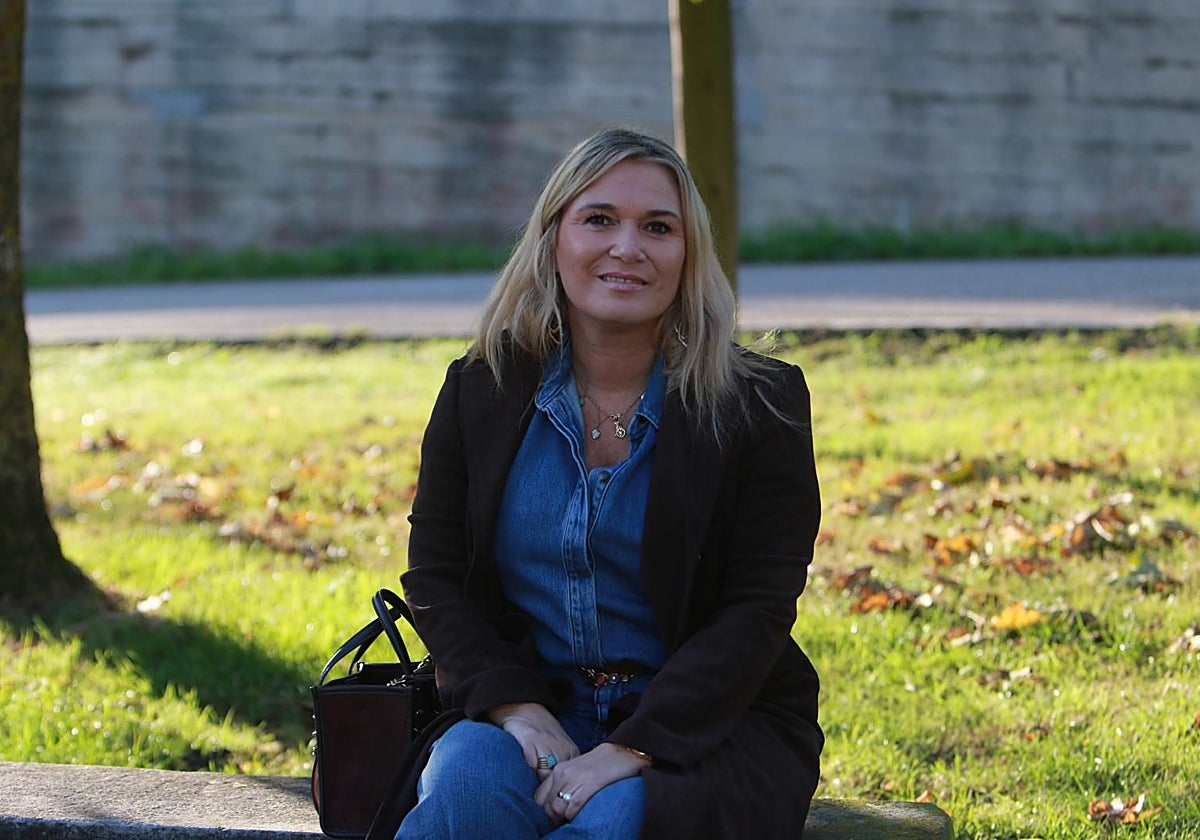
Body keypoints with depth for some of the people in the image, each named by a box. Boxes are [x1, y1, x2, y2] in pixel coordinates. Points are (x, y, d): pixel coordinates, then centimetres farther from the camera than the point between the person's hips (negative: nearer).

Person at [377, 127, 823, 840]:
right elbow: (435, 575, 6)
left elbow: (758, 609, -8)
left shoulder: (760, 404, -2)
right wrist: (516, 708, -12)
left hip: (709, 725, -2)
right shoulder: (481, 392, 6)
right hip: (531, 708, 2)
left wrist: (631, 749, -20)